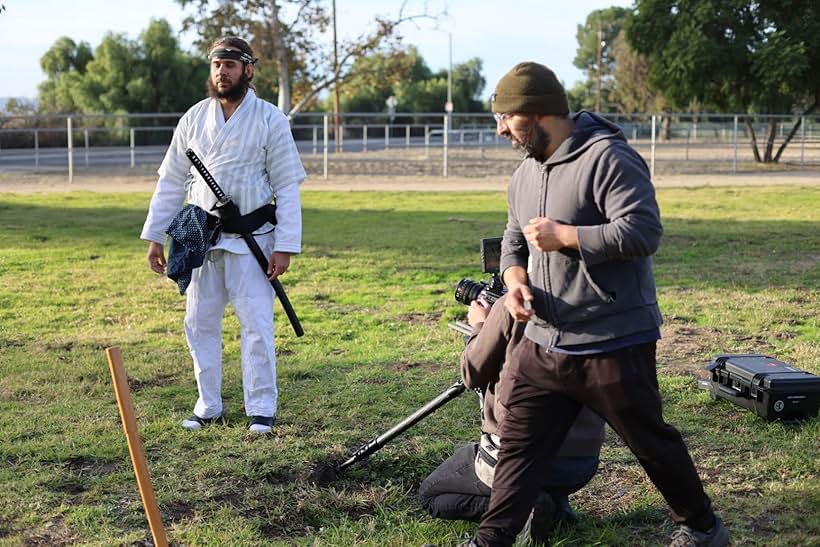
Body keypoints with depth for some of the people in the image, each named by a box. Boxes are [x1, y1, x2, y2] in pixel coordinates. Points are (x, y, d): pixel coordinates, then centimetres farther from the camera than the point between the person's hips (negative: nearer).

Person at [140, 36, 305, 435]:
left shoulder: (270, 119, -3)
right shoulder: (194, 118, 7)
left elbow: (287, 187, -5)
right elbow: (171, 181, 11)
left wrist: (285, 246, -12)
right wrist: (155, 236, 7)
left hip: (251, 237, -4)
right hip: (200, 237, 4)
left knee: (257, 324, -4)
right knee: (200, 323, 8)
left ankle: (261, 409, 7)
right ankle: (208, 406, 20)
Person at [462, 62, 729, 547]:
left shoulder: (607, 158, -17)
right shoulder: (525, 174, 11)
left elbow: (642, 231, -25)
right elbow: (514, 242, 20)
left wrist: (563, 236, -21)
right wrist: (516, 282, -1)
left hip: (613, 344, -7)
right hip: (543, 344, 7)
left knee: (651, 442, 11)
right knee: (519, 446, 6)